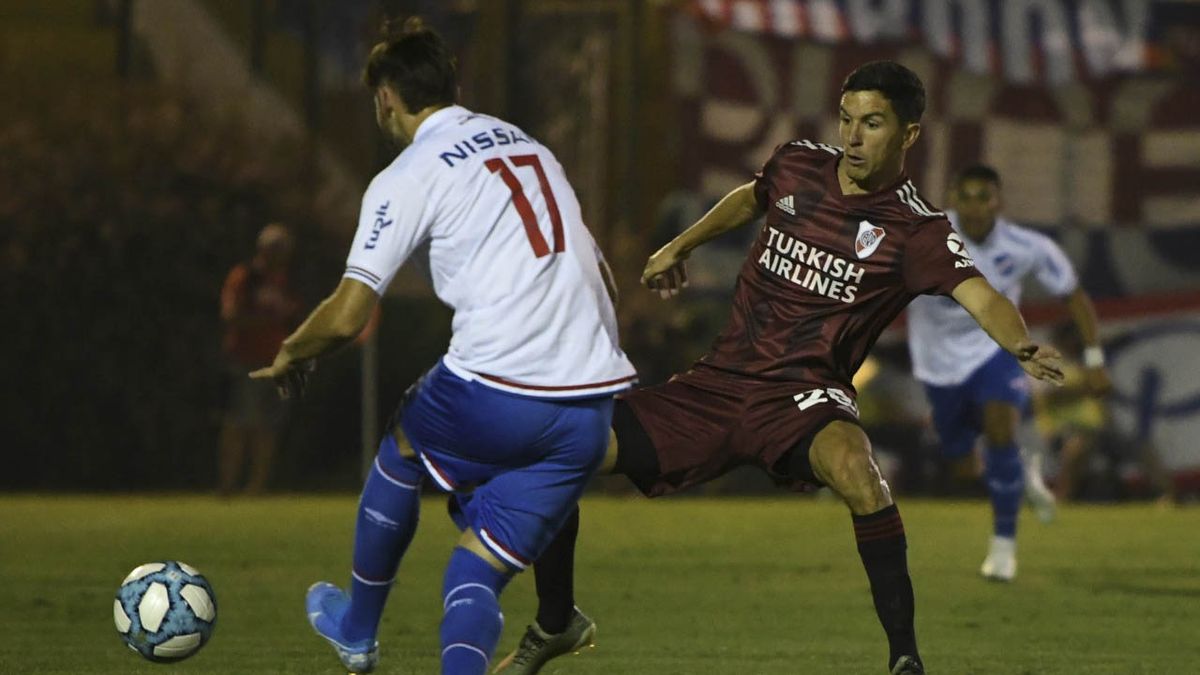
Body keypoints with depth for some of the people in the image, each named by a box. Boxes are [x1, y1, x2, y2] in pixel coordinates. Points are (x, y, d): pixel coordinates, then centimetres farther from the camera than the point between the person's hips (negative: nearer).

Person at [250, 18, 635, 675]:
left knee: (401, 447, 29)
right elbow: (599, 277, 29)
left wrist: (290, 357, 14)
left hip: (494, 396, -5)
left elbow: (346, 316, -6)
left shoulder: (407, 177, -1)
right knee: (474, 580, 9)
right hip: (593, 410, 5)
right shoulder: (531, 147, 21)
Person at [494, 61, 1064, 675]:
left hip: (802, 396, -5)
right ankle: (555, 622, 19)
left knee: (853, 466, -41)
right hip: (717, 383, 5)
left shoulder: (915, 228, -10)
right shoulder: (797, 166, 5)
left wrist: (1022, 347, -45)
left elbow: (976, 293, -26)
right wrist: (680, 247, 36)